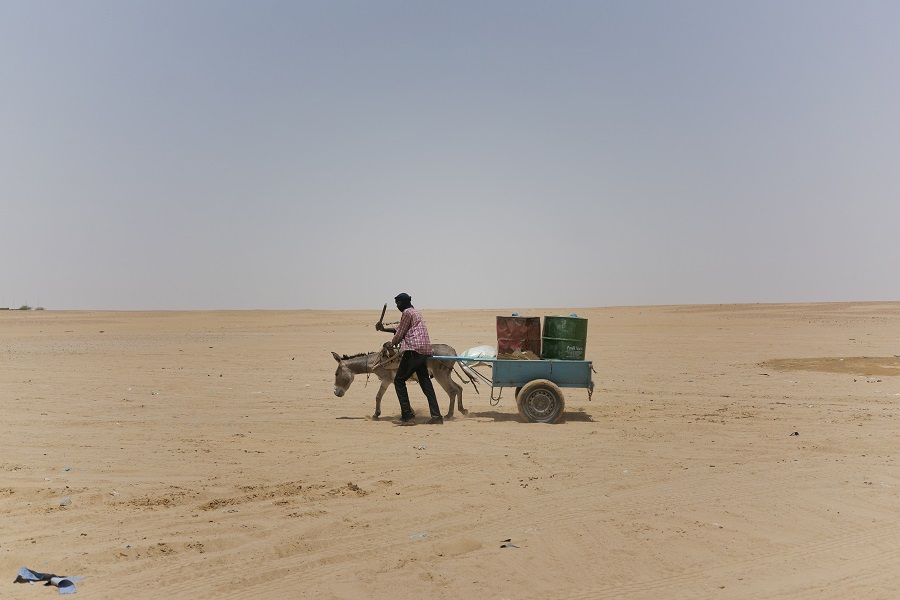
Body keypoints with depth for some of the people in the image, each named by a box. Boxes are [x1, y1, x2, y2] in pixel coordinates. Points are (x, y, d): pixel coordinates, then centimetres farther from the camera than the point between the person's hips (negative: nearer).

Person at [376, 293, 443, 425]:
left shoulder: (407, 312, -4)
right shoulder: (416, 312, 26)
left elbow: (400, 334, -3)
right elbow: (400, 329, 31)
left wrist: (391, 343, 14)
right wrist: (384, 329, 28)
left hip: (413, 350, -10)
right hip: (425, 351, 10)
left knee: (399, 380, -3)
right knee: (425, 382, 10)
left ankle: (408, 416, -7)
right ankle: (436, 416, 5)